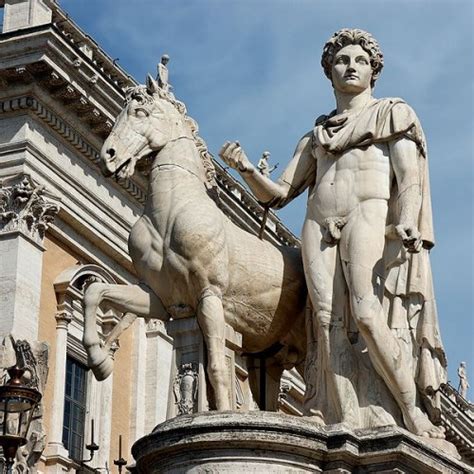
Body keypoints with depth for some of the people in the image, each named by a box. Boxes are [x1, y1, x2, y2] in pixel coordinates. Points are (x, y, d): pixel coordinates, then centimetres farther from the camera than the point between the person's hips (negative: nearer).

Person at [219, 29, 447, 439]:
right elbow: (277, 195, 23)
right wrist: (246, 169, 3)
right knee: (330, 320, -15)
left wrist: (406, 230, -15)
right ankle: (349, 431, -23)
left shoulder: (394, 114, 18)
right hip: (320, 228, 4)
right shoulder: (315, 137, 29)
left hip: (371, 217, -4)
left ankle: (415, 416, -21)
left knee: (369, 313, -24)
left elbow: (409, 178, 3)